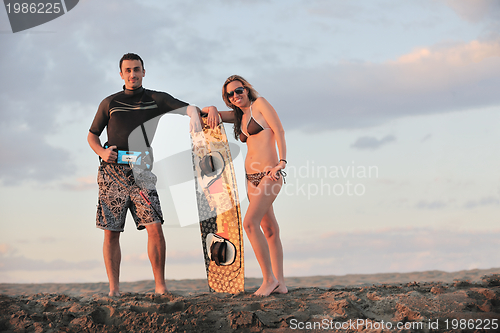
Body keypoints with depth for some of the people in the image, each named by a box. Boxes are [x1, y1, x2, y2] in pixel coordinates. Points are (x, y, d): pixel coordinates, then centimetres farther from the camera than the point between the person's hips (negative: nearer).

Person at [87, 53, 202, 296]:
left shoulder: (156, 99, 13)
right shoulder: (109, 103, 17)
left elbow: (187, 107, 0)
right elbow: (92, 135, 22)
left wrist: (194, 114, -24)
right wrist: (101, 151, 0)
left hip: (141, 171, -1)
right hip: (112, 172, 1)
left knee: (155, 227, -14)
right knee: (111, 232, -2)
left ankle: (160, 286, -8)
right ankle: (114, 290, 2)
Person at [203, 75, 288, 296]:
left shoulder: (259, 104, -1)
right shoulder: (239, 116, 18)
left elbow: (279, 131, -8)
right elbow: (205, 112, 22)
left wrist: (282, 162, -18)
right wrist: (212, 109, -2)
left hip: (270, 175, -8)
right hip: (252, 177, 8)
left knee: (250, 222, -19)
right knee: (269, 229, 7)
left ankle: (269, 278, -13)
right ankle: (280, 283, 9)